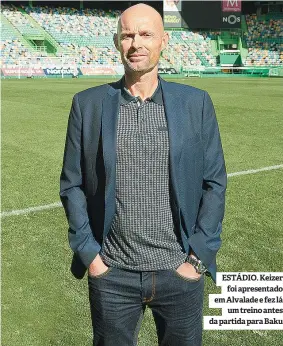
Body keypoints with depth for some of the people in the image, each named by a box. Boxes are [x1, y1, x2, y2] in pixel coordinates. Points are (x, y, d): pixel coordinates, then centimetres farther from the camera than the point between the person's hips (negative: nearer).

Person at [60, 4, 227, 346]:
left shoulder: (196, 103, -2)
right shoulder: (87, 104, -1)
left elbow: (214, 183, 1)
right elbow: (72, 184, 2)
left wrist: (198, 256, -4)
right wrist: (88, 253, -3)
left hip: (180, 272, 0)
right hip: (111, 274, 0)